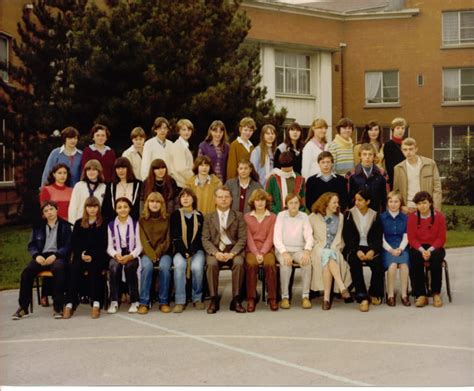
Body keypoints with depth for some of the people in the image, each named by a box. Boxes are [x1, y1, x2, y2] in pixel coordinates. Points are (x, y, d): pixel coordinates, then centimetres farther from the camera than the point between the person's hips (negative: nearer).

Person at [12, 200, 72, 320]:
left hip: (57, 256, -3)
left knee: (59, 269, -38)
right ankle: (23, 308, -18)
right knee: (26, 272, -26)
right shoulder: (38, 227, 19)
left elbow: (68, 245, 0)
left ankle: (58, 307, -33)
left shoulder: (65, 226, 9)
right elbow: (31, 245, 14)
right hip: (41, 256, 3)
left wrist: (55, 255, -16)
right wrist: (37, 255, -8)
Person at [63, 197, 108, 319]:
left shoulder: (103, 224, 10)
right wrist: (81, 254, -8)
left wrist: (92, 255, -13)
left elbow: (104, 245, 2)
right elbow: (74, 243, 11)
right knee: (74, 269, -29)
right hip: (80, 256, 2)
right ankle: (70, 303, -34)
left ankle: (96, 304, -37)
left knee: (93, 268, -34)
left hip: (97, 257, -2)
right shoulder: (79, 223, 18)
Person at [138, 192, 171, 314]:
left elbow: (167, 240, 2)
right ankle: (144, 302, -25)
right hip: (147, 252, 0)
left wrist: (158, 253, -11)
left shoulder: (167, 219, 6)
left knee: (164, 267, -32)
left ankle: (163, 301, -21)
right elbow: (144, 240, -1)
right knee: (147, 266, -33)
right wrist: (152, 255, -15)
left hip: (163, 252, 0)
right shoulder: (142, 219, 6)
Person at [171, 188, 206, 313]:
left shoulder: (199, 216, 11)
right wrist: (184, 252, -13)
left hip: (196, 250, 0)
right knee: (179, 265, -33)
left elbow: (200, 237, 4)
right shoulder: (175, 215, 9)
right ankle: (180, 301, -28)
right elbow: (175, 237, 1)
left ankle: (197, 298, -13)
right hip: (180, 250, 0)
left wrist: (191, 252, -11)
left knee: (197, 267, -31)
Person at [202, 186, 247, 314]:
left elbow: (242, 238, 1)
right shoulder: (209, 217, 12)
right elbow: (205, 239, 3)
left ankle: (236, 300, -22)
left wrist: (231, 253, -16)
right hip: (215, 249, 1)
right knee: (212, 264, -32)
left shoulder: (239, 216, 9)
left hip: (233, 249, 0)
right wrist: (216, 252, -16)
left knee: (239, 263, -32)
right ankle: (213, 300, -20)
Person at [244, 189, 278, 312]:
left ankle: (272, 298, -22)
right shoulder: (247, 217, 10)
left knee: (270, 264, -32)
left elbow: (270, 238, 0)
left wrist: (262, 253, -14)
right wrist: (256, 253, -12)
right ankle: (251, 299, -25)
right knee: (251, 264, -32)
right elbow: (249, 238, 2)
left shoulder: (272, 217, 9)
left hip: (267, 249, 0)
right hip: (251, 249, 0)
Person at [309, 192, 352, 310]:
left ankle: (326, 297, -40)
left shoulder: (340, 217, 17)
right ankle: (342, 288, -42)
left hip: (334, 250, 1)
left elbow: (340, 236, 17)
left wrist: (336, 247, 0)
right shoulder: (313, 217, 10)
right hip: (319, 249, -1)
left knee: (328, 257, -36)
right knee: (327, 256, -37)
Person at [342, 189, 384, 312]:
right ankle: (362, 297, -34)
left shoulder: (375, 216, 9)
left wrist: (372, 250, -16)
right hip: (354, 248, -1)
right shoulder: (349, 214, 5)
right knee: (355, 263, -34)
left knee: (378, 264, -29)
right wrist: (357, 251, -17)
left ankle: (374, 293, -5)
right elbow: (347, 236, -2)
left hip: (371, 248, 1)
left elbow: (378, 237, 4)